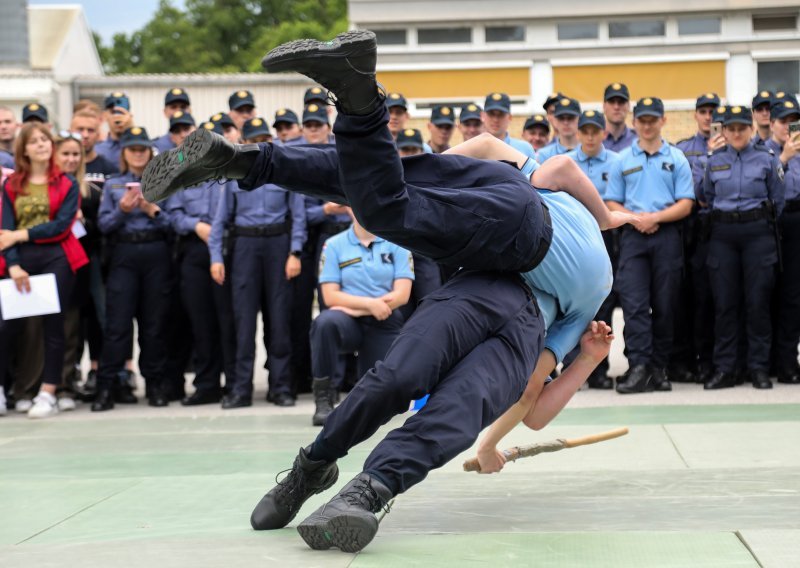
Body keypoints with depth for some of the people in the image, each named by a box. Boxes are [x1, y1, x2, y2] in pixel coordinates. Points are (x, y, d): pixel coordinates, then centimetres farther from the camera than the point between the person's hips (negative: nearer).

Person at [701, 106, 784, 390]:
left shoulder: (767, 158, 2)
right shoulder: (714, 161, 9)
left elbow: (778, 200, 8)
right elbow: (707, 197, 19)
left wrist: (763, 224, 11)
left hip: (758, 232, -2)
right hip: (722, 234, 2)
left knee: (758, 302, -3)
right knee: (724, 303, 0)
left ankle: (759, 369, 4)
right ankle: (724, 369, 5)